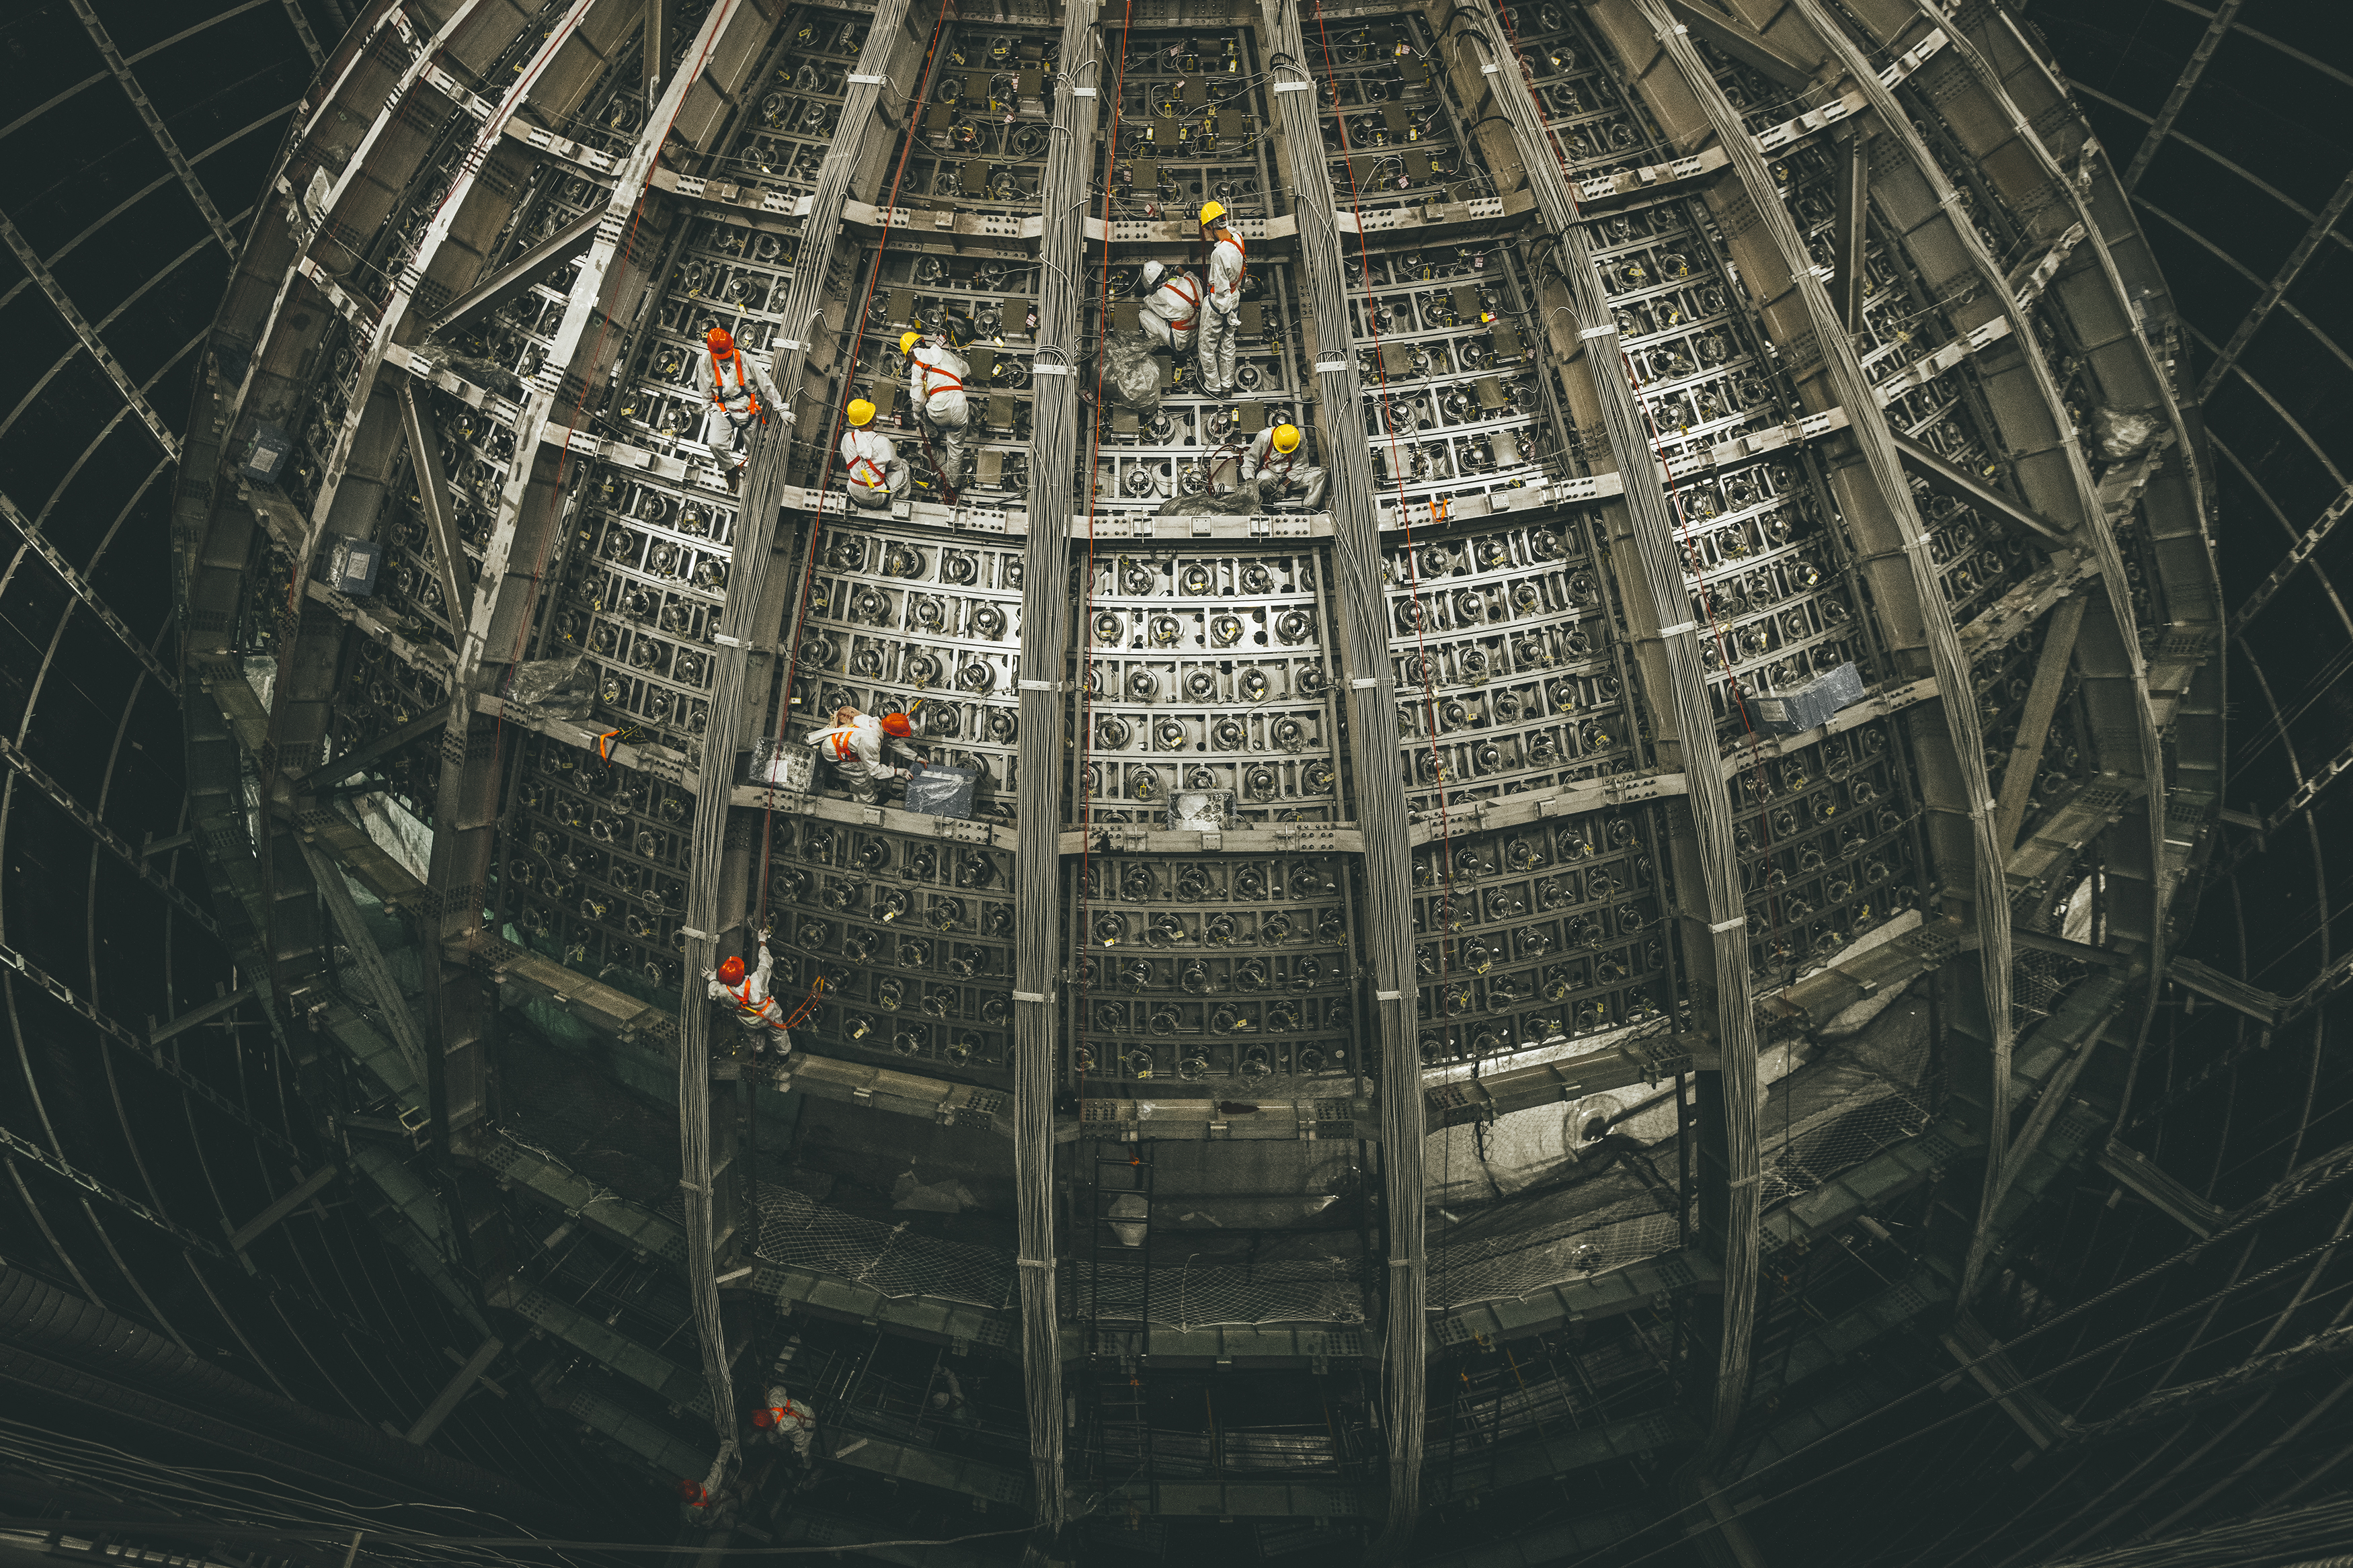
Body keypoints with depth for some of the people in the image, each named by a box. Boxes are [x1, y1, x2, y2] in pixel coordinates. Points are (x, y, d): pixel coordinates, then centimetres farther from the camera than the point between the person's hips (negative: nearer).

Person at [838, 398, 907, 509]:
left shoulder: (847, 438, -14)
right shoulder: (883, 443, -25)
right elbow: (894, 465, -6)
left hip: (855, 494, 4)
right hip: (877, 499, -4)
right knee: (902, 467, 19)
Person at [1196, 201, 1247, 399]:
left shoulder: (1220, 253, -32)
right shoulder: (1237, 238, -8)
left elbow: (1222, 289, -27)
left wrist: (1226, 313, -17)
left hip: (1218, 303, -8)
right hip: (1235, 300, 8)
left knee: (1208, 348, 13)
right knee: (1228, 347, 21)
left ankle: (1213, 387, 26)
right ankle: (1228, 386, 34)